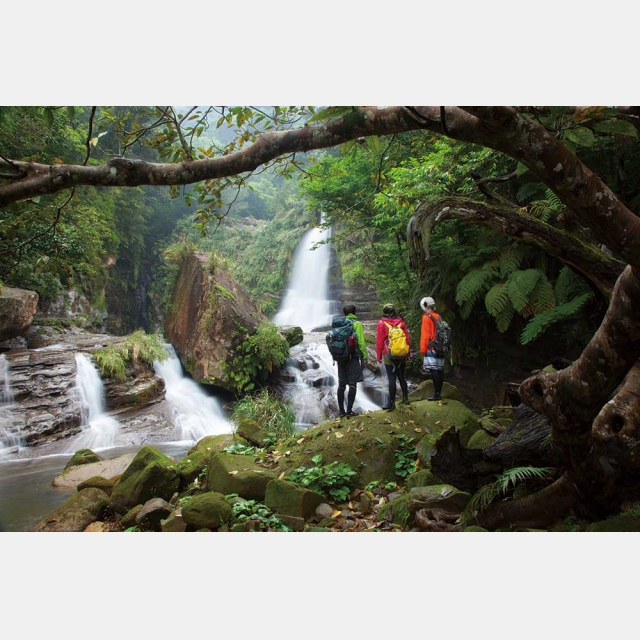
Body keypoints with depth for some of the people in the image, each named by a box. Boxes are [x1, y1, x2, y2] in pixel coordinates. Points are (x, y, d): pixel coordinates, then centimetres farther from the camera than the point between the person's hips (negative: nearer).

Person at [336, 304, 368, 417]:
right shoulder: (357, 324, -3)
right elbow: (361, 341, -10)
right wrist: (364, 357, -6)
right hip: (353, 357, -5)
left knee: (341, 384, 8)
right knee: (352, 384, -2)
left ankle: (341, 410, 10)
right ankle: (349, 410, -6)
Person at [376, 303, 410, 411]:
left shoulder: (382, 323, -4)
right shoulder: (401, 322, 5)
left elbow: (380, 341, -4)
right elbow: (407, 338, 7)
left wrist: (379, 356, 3)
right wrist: (408, 353, 15)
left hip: (389, 355, -3)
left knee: (392, 379, -3)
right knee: (401, 377, 16)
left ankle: (391, 403, -2)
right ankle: (405, 398, 24)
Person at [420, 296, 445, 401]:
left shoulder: (426, 318, -9)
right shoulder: (438, 317, 14)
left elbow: (425, 335, -12)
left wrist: (423, 349, -8)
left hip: (431, 348, -8)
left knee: (434, 371, -9)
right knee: (440, 370, 9)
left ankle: (436, 394, -10)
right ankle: (438, 393, 15)